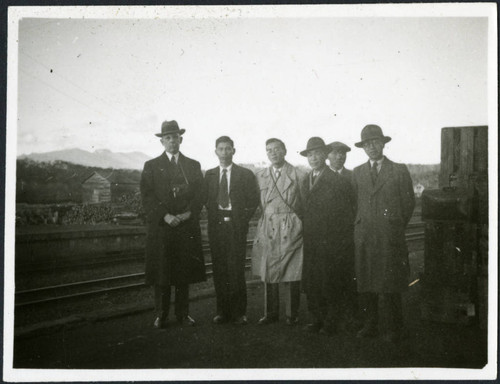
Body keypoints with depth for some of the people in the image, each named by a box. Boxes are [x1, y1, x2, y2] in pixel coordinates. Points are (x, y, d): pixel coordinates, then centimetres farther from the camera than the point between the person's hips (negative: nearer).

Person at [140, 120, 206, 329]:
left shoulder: (193, 165, 13)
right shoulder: (151, 166, 7)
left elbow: (199, 194, 8)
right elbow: (147, 197, -1)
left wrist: (189, 213, -8)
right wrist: (165, 216, -13)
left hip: (187, 225, 2)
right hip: (160, 227, -2)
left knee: (184, 272, 5)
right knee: (161, 272, 0)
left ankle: (183, 313, 15)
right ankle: (161, 315, 10)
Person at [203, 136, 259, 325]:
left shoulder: (245, 174, 3)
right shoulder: (209, 175, 13)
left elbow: (253, 201, 2)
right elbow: (205, 199, 12)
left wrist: (242, 219, -5)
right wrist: (214, 216, 0)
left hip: (236, 226, -3)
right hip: (216, 225, 3)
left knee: (236, 269, -4)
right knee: (219, 270, 5)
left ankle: (239, 312, 6)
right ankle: (222, 311, 14)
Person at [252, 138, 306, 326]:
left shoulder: (298, 176, 1)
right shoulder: (260, 177, 11)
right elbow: (257, 204, 14)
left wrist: (302, 227, -1)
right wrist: (261, 229, 7)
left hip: (291, 231, -3)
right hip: (268, 231, 3)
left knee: (292, 275, -1)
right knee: (268, 274, 6)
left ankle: (292, 315, 12)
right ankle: (271, 313, 18)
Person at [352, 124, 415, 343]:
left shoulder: (399, 171, 4)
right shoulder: (357, 173, 13)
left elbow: (409, 203, 7)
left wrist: (395, 226, 10)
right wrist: (363, 225, 11)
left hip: (390, 236, -3)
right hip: (364, 235, 3)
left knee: (390, 284, -2)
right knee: (365, 282, 3)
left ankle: (392, 328, 9)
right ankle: (371, 325, 14)